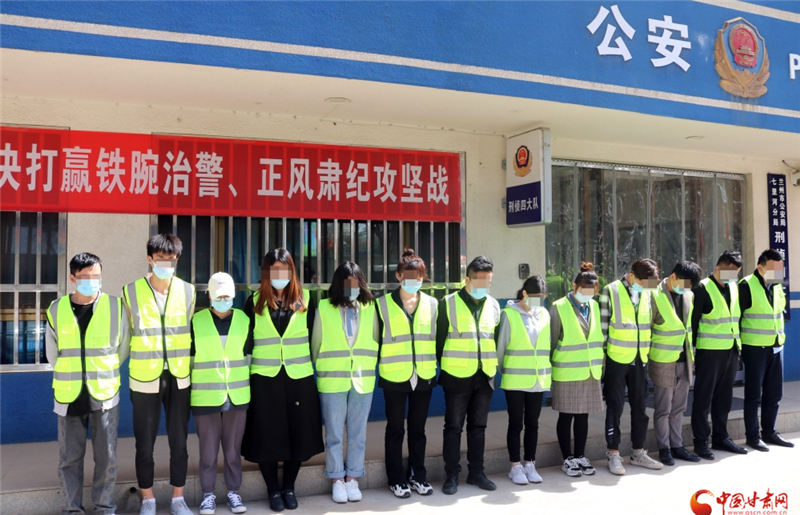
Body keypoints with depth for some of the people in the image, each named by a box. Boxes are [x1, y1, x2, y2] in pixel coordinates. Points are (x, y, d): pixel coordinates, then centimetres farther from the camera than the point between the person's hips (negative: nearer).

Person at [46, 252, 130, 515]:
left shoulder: (115, 307, -3)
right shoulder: (56, 310, 0)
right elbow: (52, 354, 12)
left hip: (105, 395, -1)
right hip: (69, 397, 1)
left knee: (106, 457, 6)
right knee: (69, 459, 9)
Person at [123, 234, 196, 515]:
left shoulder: (187, 291, 1)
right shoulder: (131, 291, -5)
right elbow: (126, 335, 3)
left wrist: (187, 367, 11)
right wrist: (135, 364, 4)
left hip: (179, 378, 2)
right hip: (145, 379, -1)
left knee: (179, 442, 10)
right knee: (144, 444, 8)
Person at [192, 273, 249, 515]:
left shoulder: (244, 320, 4)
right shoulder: (196, 321, -2)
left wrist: (247, 384, 10)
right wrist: (194, 387, 3)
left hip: (237, 396, 2)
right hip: (206, 397, -1)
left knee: (233, 448, 10)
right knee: (208, 450, 6)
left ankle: (233, 491, 23)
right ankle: (208, 494, 21)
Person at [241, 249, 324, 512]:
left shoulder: (305, 299, 2)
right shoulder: (254, 302, 2)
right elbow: (246, 340, 3)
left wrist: (311, 362, 0)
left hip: (299, 376, 1)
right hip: (264, 377, 0)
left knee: (298, 433, 7)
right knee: (267, 435, 4)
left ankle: (289, 487, 24)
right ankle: (273, 490, 21)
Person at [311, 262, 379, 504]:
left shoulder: (369, 308, 3)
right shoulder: (324, 308, -2)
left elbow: (375, 342, 11)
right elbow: (316, 343, 6)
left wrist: (369, 367, 7)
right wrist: (322, 369, 10)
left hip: (363, 381, 2)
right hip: (332, 381, -1)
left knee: (358, 434, 7)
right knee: (334, 434, 5)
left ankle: (352, 479, 19)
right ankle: (337, 481, 18)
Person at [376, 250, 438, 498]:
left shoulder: (431, 304, 6)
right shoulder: (383, 304, -3)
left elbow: (437, 338, 11)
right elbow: (375, 339, 1)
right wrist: (375, 367, -1)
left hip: (424, 376, 3)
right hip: (394, 377, -2)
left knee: (418, 429, 13)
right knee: (395, 429, 7)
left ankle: (417, 475, 25)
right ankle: (396, 478, 18)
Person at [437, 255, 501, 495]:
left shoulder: (493, 305, 8)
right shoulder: (448, 303, -6)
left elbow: (497, 338, 14)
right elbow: (440, 338, -2)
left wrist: (493, 365, 9)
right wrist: (445, 366, 1)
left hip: (485, 377, 4)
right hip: (457, 376, -4)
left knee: (478, 427, 13)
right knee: (454, 427, 4)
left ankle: (476, 472, 25)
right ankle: (452, 475, 14)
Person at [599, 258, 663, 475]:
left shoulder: (647, 293, 7)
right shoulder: (611, 291, -10)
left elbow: (650, 323, 15)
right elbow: (602, 325, -8)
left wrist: (648, 351, 13)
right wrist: (601, 356, -8)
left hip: (639, 359, 5)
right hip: (616, 359, -5)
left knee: (640, 406, 11)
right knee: (615, 407, 2)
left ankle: (639, 452, 24)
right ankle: (613, 454, 13)